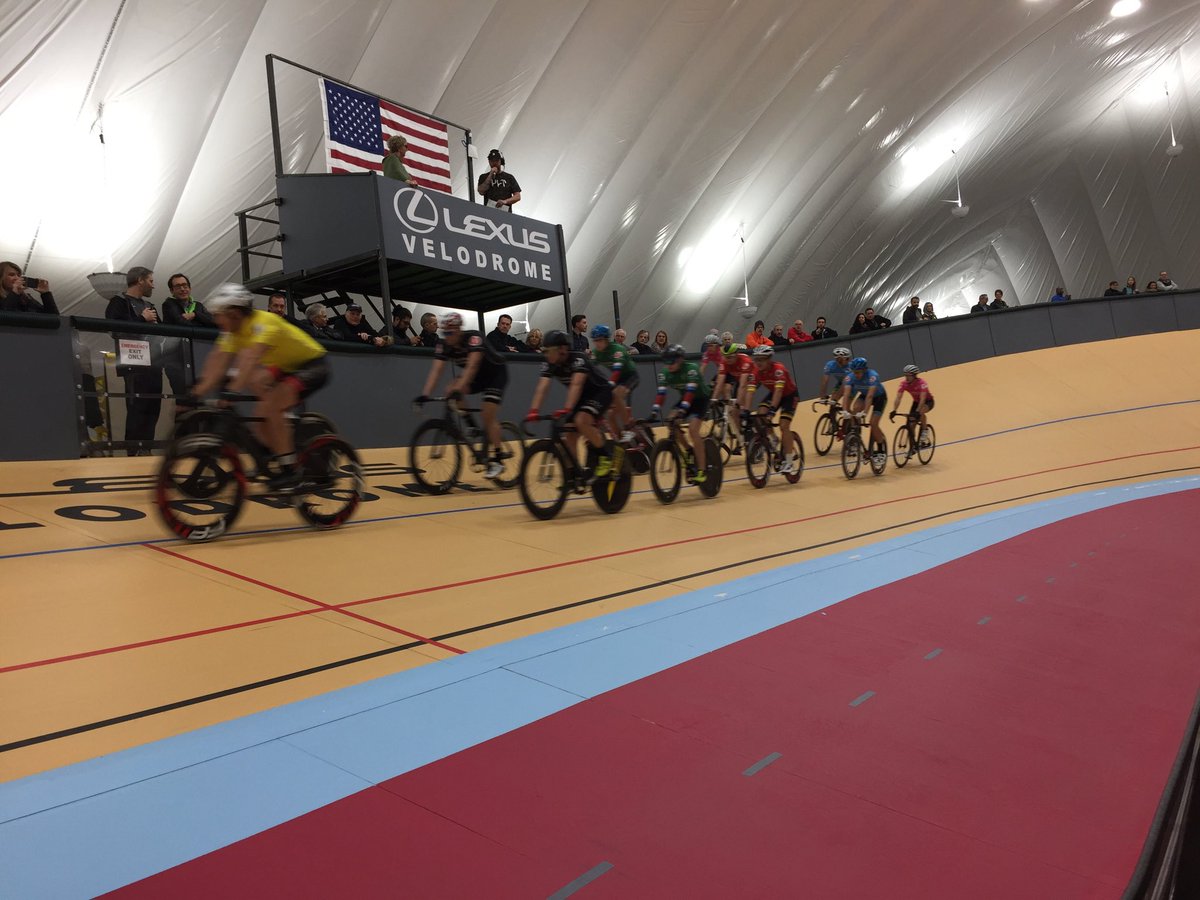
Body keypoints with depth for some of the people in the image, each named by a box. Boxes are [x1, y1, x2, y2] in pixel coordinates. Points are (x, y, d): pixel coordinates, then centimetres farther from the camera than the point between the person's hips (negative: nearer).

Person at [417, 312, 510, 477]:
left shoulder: (474, 338, -32)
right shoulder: (443, 345, -15)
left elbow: (472, 366, -44)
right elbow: (436, 370, -24)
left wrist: (458, 389, -56)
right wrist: (425, 394, -39)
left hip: (496, 373, -6)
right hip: (477, 375, 6)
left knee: (488, 416, -18)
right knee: (450, 390, -21)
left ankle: (497, 461, -9)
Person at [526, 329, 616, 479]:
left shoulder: (578, 359, -28)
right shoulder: (549, 365, -11)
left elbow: (576, 384, -41)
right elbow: (542, 387, -23)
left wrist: (567, 409, -55)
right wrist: (533, 410, -38)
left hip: (601, 392, -7)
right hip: (582, 397, 7)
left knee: (581, 420, -33)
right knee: (569, 439, -3)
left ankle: (606, 456, -16)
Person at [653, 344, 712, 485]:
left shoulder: (691, 368, -29)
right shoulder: (665, 372, -14)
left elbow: (690, 391, -39)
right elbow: (661, 393, -21)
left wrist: (681, 410, -51)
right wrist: (654, 412, -34)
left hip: (700, 398, -6)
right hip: (685, 398, 6)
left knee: (693, 429, -25)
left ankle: (702, 470, -19)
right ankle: (690, 452, 5)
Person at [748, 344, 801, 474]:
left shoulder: (778, 369, -33)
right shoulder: (756, 372, -18)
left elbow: (779, 389, -43)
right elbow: (750, 391, -25)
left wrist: (772, 409, -54)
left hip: (789, 395, -5)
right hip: (774, 394, 5)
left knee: (783, 425, -19)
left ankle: (789, 461, -10)